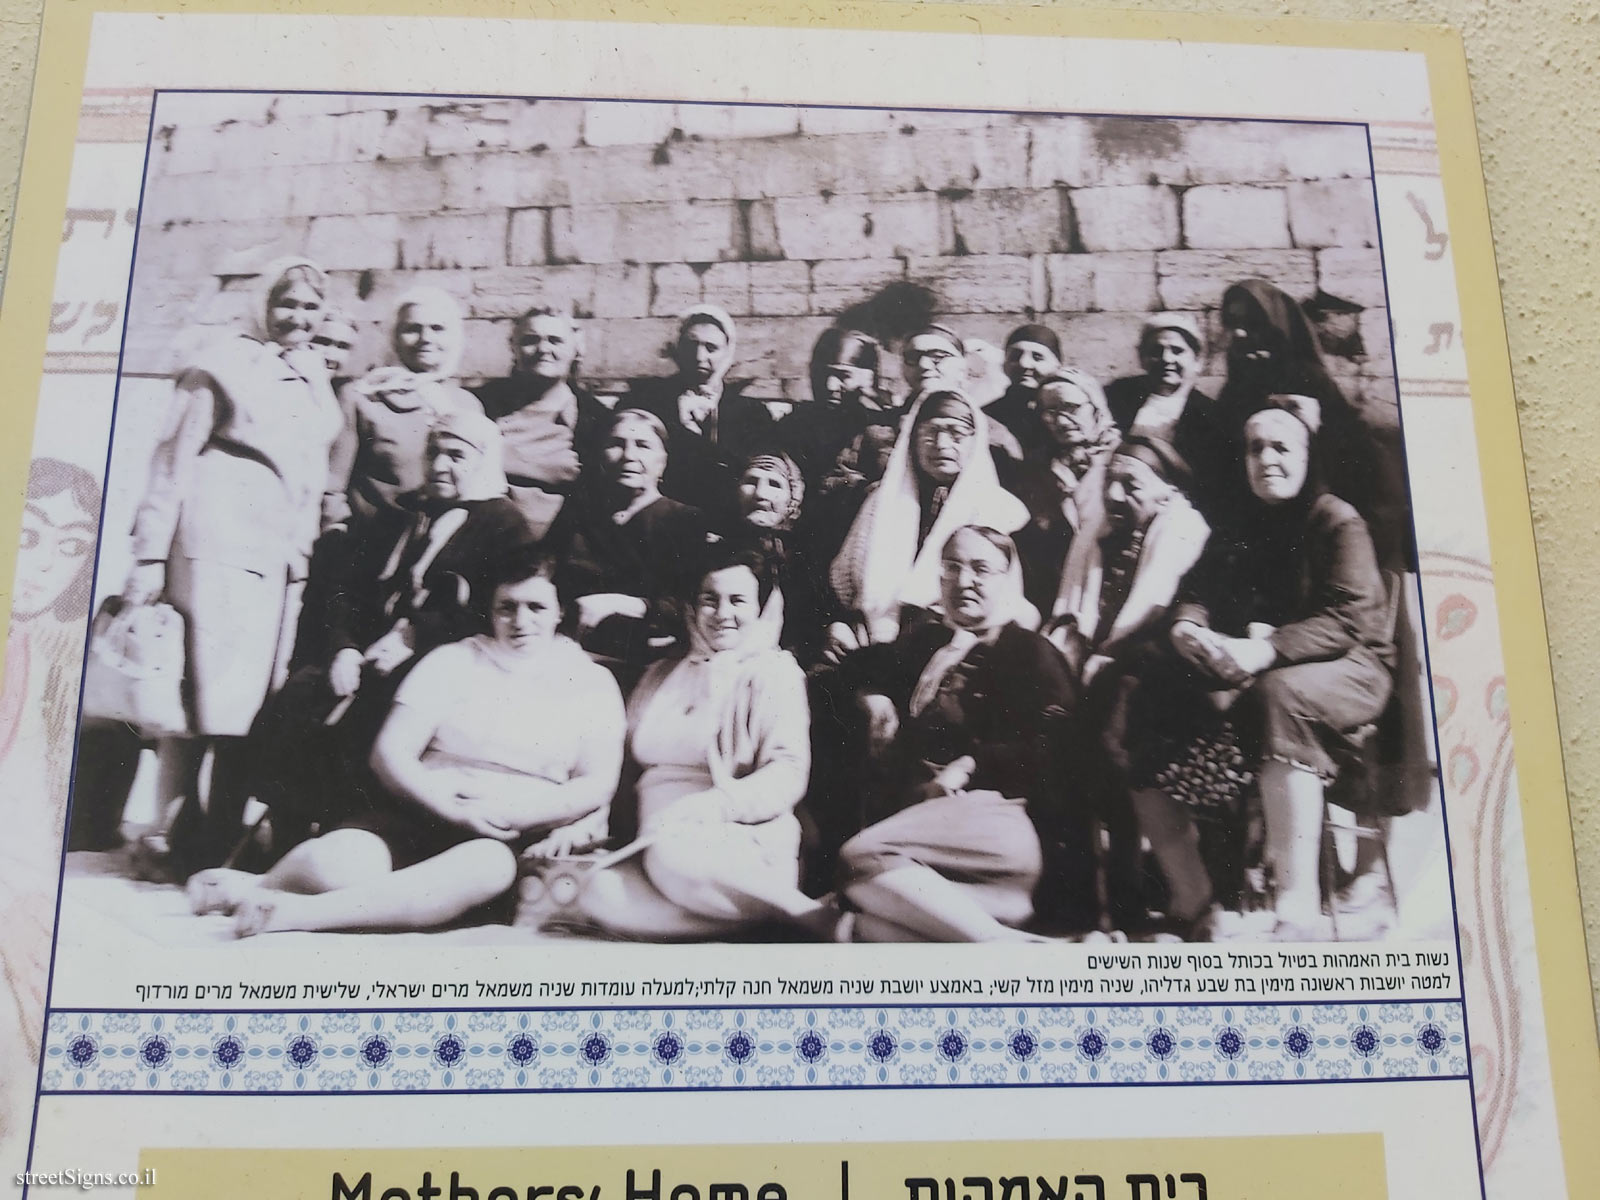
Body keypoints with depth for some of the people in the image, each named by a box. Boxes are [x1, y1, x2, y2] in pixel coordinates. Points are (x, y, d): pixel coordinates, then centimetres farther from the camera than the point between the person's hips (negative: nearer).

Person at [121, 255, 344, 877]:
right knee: (207, 692, -8)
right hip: (222, 546, -6)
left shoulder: (314, 374, 18)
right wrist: (150, 557, -8)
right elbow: (174, 460, -3)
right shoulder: (225, 365, -1)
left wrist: (309, 548, 20)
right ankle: (182, 840, -1)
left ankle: (223, 842, 14)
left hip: (286, 557, 7)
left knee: (258, 699, 6)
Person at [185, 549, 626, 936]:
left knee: (484, 867, -39)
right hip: (421, 814, 1)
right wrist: (454, 810, -13)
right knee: (335, 864, -32)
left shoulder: (593, 683, 10)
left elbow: (597, 785, 0)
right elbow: (390, 753, 3)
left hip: (515, 839, -1)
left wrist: (508, 812, -14)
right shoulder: (452, 661, 11)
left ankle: (293, 912, -39)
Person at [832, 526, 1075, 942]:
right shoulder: (924, 642, 29)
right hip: (923, 818, 5)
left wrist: (970, 765, -15)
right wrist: (872, 694, 21)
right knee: (874, 928, -30)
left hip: (999, 818, -4)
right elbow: (861, 665, 44)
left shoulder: (1029, 651, 11)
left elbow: (1049, 743, -4)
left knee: (860, 857, -33)